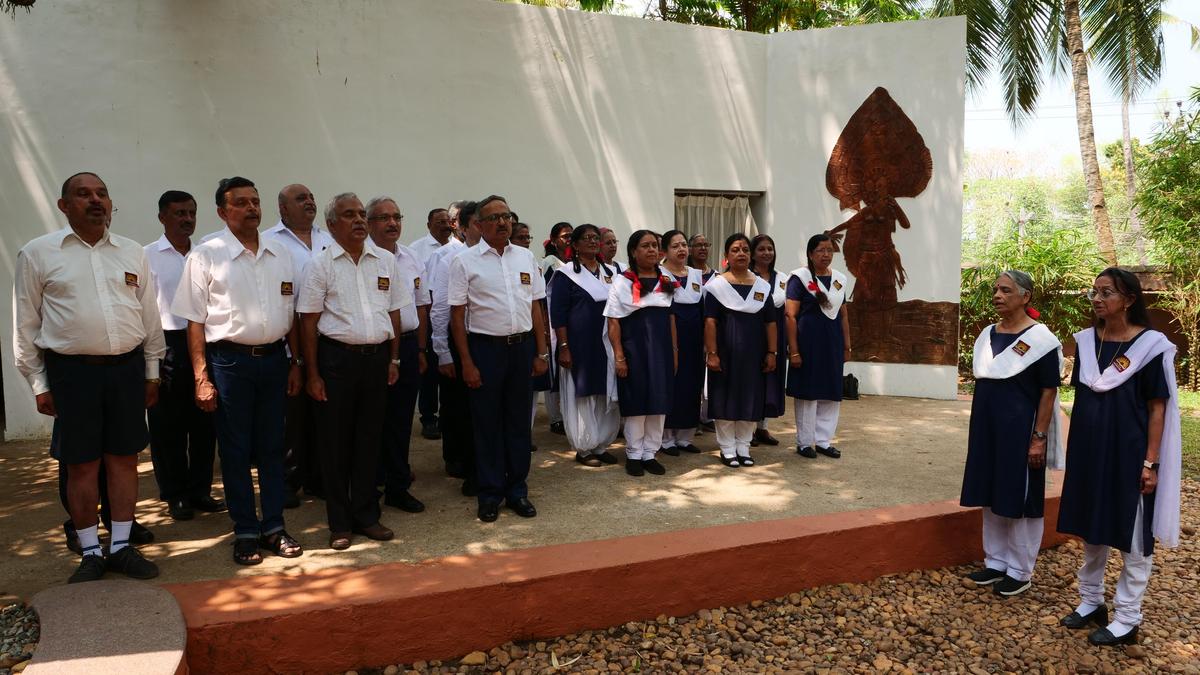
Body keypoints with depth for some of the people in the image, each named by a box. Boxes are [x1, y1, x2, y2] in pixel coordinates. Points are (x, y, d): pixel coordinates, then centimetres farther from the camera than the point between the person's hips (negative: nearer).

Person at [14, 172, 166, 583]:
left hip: (127, 368, 3)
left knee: (124, 459, 8)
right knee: (82, 465, 5)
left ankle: (121, 547, 20)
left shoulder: (132, 253, 9)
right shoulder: (38, 254, 1)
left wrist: (152, 373, 11)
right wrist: (39, 384, 1)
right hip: (72, 371, -2)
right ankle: (90, 553, 18)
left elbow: (150, 318, 12)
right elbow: (25, 325, 3)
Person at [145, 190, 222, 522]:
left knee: (203, 422, 9)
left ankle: (200, 490, 21)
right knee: (169, 426, 5)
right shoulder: (148, 256, -2)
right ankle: (175, 495, 16)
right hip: (168, 346, -4)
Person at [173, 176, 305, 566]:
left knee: (272, 446, 10)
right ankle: (245, 533, 17)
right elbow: (195, 322, -5)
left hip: (273, 358, 4)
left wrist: (295, 363, 9)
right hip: (230, 360, -3)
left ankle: (273, 526, 21)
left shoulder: (280, 254, 8)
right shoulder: (205, 256, -3)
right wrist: (202, 378, -9)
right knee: (236, 450, 6)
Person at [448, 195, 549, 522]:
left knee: (519, 421, 11)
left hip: (522, 346, 3)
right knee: (487, 423, 6)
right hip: (485, 348, -3)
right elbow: (457, 315, -4)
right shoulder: (465, 261, -3)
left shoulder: (526, 257, 8)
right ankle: (490, 494, 19)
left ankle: (517, 490, 24)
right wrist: (467, 363, -8)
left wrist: (542, 352, 6)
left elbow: (535, 307, 10)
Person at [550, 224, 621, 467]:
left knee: (607, 397, 8)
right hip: (580, 346, -5)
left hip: (607, 345, 5)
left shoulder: (609, 272, 11)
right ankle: (584, 449, 15)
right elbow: (558, 314, -10)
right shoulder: (566, 273, -6)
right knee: (583, 398, 3)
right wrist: (563, 347, -17)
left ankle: (600, 445, 21)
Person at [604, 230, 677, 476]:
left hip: (661, 347, 4)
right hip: (634, 347, -4)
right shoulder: (622, 281, -5)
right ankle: (634, 455, 17)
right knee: (636, 401, 3)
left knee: (659, 401, 7)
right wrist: (619, 356, -12)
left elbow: (671, 317, 13)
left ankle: (650, 453, 19)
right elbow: (614, 321, -7)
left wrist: (674, 350, 9)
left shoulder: (666, 280, 9)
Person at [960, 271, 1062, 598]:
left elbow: (1049, 391, -11)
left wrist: (1039, 438, -15)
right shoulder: (987, 334, 8)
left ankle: (1019, 571, 17)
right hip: (987, 428, 7)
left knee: (1019, 501, 4)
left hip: (1019, 430, -7)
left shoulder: (1040, 339, -11)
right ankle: (995, 562, 26)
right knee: (991, 497, 13)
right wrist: (979, 427, 14)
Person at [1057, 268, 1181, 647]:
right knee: (1091, 526, 15)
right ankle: (1090, 600, 29)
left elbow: (1157, 409, -10)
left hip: (1128, 452, -5)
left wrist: (1151, 462, -13)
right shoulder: (1086, 341, 4)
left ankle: (1127, 619, 16)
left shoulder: (1150, 345, -10)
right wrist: (1076, 446, 10)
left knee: (1132, 534, 5)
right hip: (1088, 450, 5)